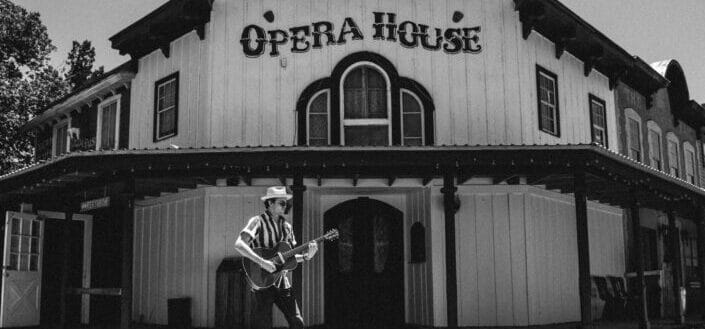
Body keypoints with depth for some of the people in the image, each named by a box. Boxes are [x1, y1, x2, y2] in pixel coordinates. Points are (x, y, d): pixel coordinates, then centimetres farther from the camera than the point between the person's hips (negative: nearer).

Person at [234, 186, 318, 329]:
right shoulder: (258, 221, -7)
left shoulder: (286, 226, 13)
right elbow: (239, 245, -22)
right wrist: (262, 262, -28)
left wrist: (306, 256, -1)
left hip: (281, 281, 6)